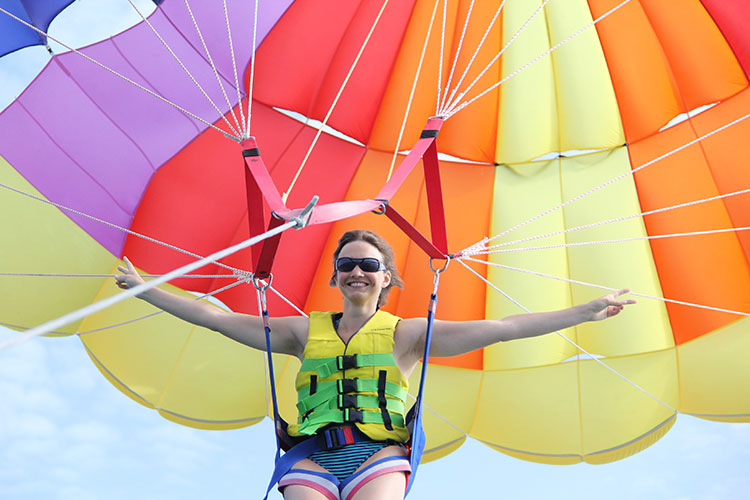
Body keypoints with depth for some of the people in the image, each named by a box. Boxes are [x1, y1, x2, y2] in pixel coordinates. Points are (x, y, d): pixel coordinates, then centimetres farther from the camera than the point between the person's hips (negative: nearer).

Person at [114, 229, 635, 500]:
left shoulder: (405, 332, 13)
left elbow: (501, 328, 6)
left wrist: (587, 310, 2)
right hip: (313, 455, 2)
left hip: (379, 452, -1)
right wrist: (145, 289, 21)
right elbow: (218, 317, 20)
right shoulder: (306, 331, 19)